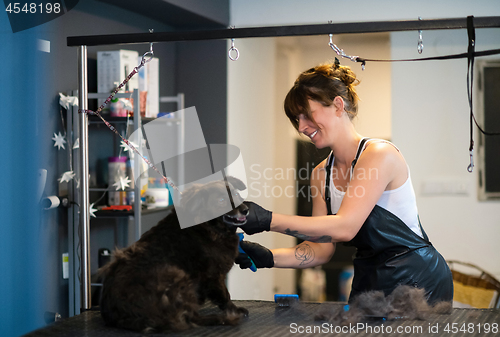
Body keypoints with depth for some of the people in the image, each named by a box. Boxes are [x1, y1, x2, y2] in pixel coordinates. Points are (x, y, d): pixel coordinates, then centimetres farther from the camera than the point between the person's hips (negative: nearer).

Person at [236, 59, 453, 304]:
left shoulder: (379, 154, -16)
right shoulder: (321, 174, 7)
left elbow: (344, 227, -26)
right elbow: (321, 249, 4)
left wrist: (268, 220, -31)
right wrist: (269, 258, -13)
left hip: (417, 283, -6)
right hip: (367, 282, 6)